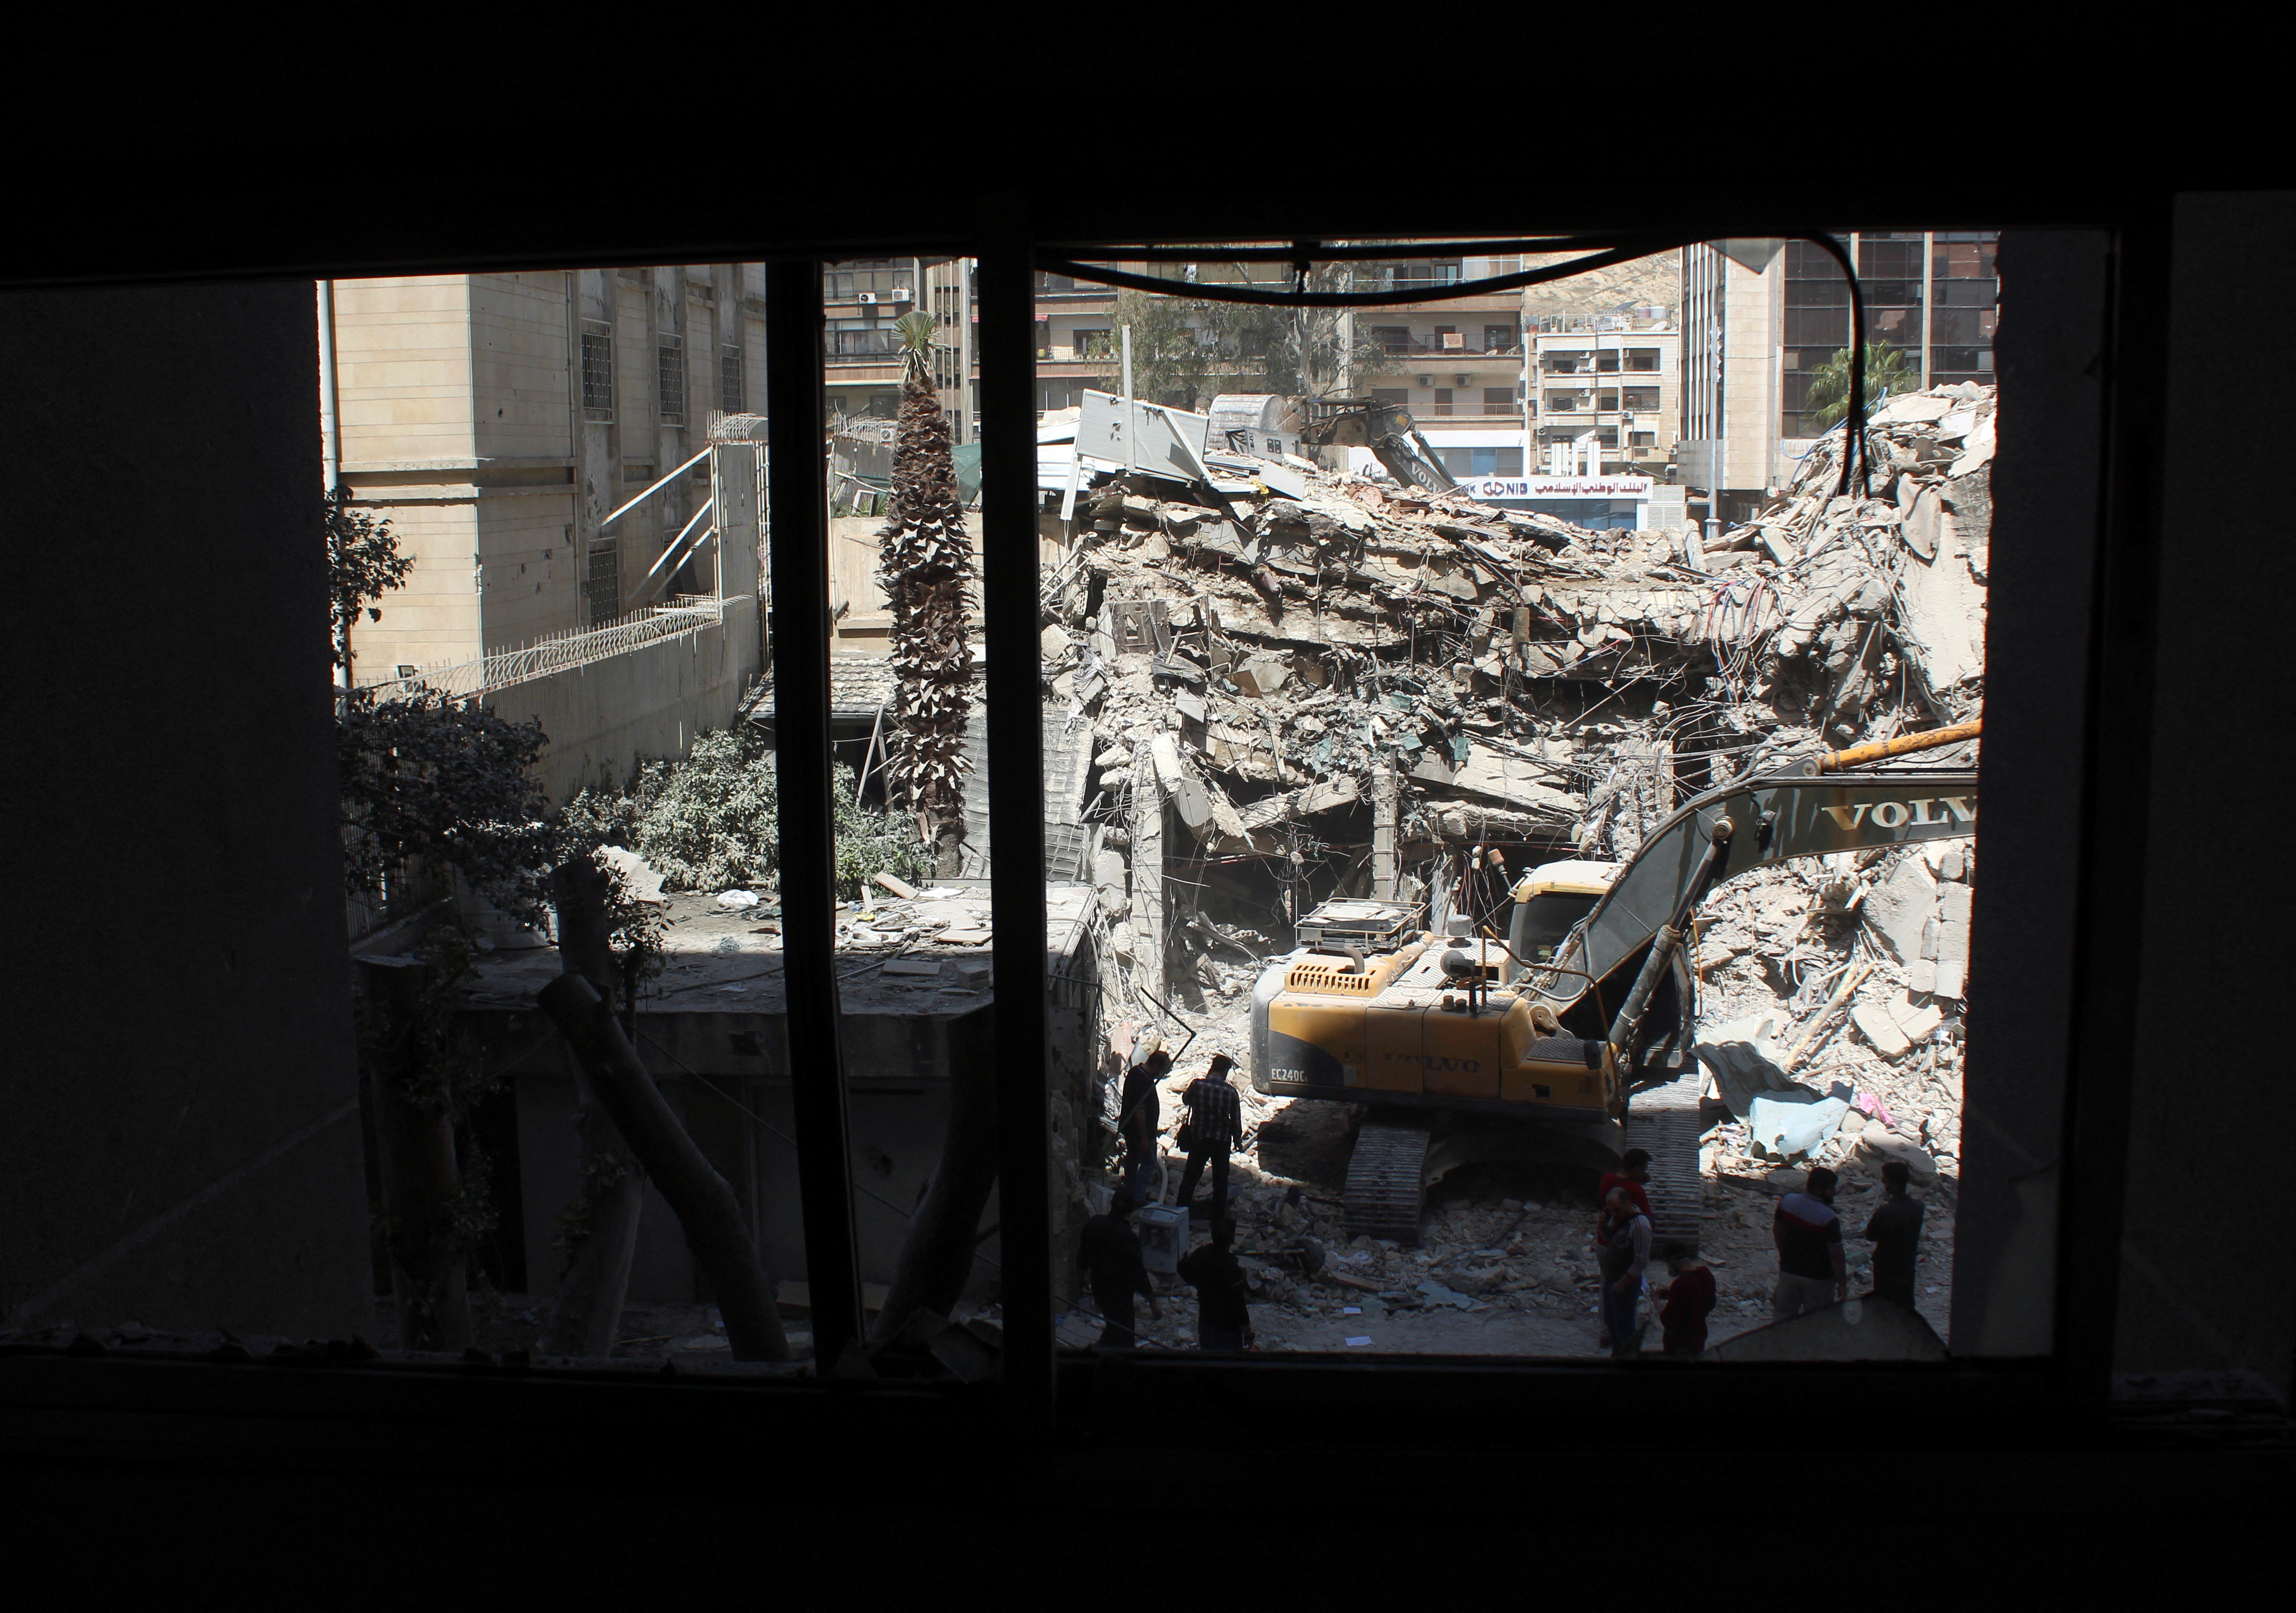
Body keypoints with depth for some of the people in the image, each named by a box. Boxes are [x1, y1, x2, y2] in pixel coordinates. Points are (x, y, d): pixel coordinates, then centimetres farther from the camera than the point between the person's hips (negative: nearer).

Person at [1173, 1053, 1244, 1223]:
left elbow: (1186, 1100, 11)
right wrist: (1237, 1141, 11)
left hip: (1198, 1139, 1)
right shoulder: (1230, 1092, -12)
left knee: (1190, 1177, 14)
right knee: (1220, 1180, 12)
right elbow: (1236, 1120, -4)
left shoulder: (1197, 1085, -11)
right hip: (1222, 1141, -1)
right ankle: (1218, 1216, 17)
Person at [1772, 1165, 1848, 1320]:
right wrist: (1842, 1284, -8)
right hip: (1818, 1278, -5)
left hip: (1788, 1271, 5)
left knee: (1784, 1319, 21)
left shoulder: (1787, 1202, -8)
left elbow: (1777, 1231, 7)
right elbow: (1836, 1255, -20)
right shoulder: (1829, 1219, -26)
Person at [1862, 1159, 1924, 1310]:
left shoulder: (1885, 1213, -29)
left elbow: (1870, 1237, -14)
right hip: (1907, 1267, 6)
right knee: (1906, 1303, 21)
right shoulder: (1917, 1206, -9)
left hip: (1887, 1269, -6)